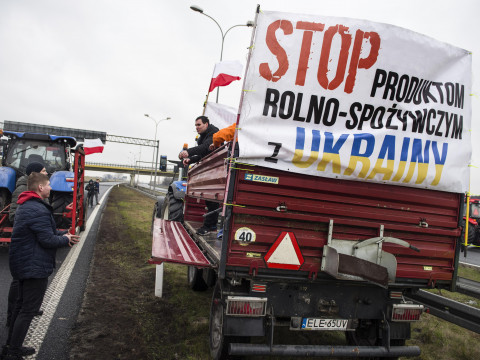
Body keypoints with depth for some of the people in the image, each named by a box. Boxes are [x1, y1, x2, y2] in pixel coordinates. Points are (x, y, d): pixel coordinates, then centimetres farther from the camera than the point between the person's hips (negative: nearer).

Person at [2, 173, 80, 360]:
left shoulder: (26, 206, 12)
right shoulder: (38, 210, -24)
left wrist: (63, 234, 5)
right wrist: (66, 239, -6)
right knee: (29, 309, -1)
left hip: (24, 264, 11)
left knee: (21, 305, 20)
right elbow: (48, 240, -24)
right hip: (35, 266, -11)